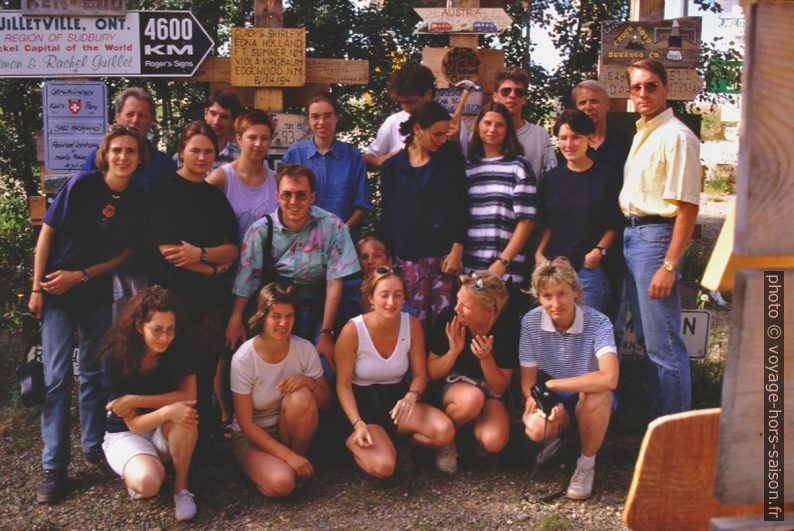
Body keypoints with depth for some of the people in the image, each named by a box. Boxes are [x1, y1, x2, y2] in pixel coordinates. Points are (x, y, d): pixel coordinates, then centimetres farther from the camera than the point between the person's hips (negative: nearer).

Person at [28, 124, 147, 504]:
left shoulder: (137, 200, -3)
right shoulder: (82, 184, -13)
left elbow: (123, 253, 0)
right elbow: (47, 232, -9)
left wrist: (80, 276, -11)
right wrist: (36, 288, -10)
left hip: (98, 294, 3)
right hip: (57, 293, -3)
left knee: (93, 373, 12)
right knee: (58, 377, -3)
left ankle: (93, 446, 28)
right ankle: (54, 466, 4)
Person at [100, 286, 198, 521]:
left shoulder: (178, 350, -13)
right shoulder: (115, 359, -21)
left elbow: (189, 396, -23)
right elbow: (134, 424, -21)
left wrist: (135, 400, -27)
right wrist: (166, 411, -42)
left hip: (168, 434, 3)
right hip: (126, 434, -2)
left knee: (185, 412, -34)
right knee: (148, 483, -34)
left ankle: (181, 485, -14)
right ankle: (133, 473, 4)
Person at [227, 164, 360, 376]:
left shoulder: (332, 226, -6)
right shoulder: (261, 230, -1)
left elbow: (334, 282, -7)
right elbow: (246, 277, -1)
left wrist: (326, 334, -9)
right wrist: (236, 319, -13)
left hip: (317, 311, -1)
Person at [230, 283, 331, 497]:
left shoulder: (305, 349, -12)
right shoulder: (243, 358, -20)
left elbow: (325, 403, -3)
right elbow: (245, 423, -16)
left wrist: (308, 382, -25)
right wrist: (288, 455, -24)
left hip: (289, 430, 3)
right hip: (253, 435, -3)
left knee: (301, 397, -31)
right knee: (281, 483, -32)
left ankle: (300, 459, -8)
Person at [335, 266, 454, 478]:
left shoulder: (412, 325, -9)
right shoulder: (352, 331, -19)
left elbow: (420, 375, 0)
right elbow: (343, 385, -12)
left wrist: (411, 397, -23)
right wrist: (358, 425, -23)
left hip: (397, 398, 4)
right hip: (363, 404, -4)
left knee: (445, 432, -23)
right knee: (382, 467, -28)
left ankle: (390, 437, 4)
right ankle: (353, 441, 6)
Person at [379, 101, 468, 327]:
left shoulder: (451, 155, 6)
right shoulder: (393, 167, 5)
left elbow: (461, 205, 4)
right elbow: (387, 217, 8)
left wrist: (457, 249, -4)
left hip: (446, 254, 0)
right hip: (410, 257, 0)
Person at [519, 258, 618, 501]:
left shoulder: (597, 322, -24)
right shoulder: (530, 322, -14)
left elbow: (609, 378, -40)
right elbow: (528, 381, -8)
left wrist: (551, 384, -34)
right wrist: (538, 401, -30)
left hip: (592, 401, -2)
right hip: (552, 400, 2)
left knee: (596, 393, -38)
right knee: (536, 428, -32)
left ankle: (586, 464, -11)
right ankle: (555, 437, 11)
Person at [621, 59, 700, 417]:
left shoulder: (676, 137, -13)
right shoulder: (641, 133, 15)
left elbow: (687, 206, -19)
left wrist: (669, 265, -22)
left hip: (656, 235, -9)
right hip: (631, 234, 9)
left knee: (662, 344, -6)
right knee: (646, 338, 16)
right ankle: (655, 418, 29)